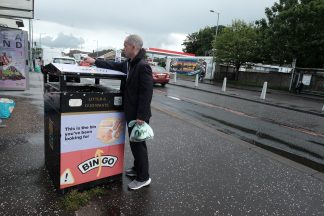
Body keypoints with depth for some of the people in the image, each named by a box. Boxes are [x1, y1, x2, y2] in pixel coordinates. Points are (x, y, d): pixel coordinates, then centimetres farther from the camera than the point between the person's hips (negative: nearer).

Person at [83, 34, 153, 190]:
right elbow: (114, 66, 25)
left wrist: (141, 116, -26)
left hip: (139, 114, -9)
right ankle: (137, 168, 38)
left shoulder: (143, 66, -21)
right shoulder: (129, 63, 9)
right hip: (131, 112, 9)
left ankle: (143, 178, 16)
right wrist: (95, 62, 24)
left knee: (138, 144, 1)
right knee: (134, 142, 20)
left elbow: (147, 93, -26)